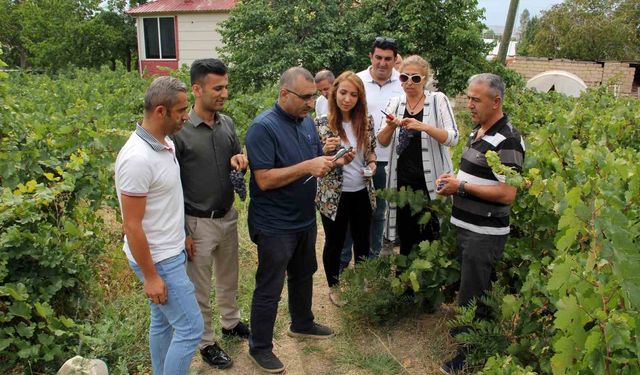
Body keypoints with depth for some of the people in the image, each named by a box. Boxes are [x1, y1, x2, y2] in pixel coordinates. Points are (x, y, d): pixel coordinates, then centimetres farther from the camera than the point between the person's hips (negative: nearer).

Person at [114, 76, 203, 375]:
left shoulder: (166, 144, 2)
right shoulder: (137, 159, -26)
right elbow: (132, 226, -23)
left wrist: (181, 236, 17)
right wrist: (150, 276, -18)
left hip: (170, 252, 9)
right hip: (158, 260, -9)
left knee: (162, 322, 21)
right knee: (191, 328, 0)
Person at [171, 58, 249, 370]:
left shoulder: (227, 123, 0)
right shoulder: (179, 131, -18)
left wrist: (238, 161, -12)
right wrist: (182, 231, -12)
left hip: (228, 216, 6)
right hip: (198, 223, -6)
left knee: (228, 278, 24)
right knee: (200, 289, 12)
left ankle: (231, 323, 46)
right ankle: (206, 343, 31)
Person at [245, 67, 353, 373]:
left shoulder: (306, 121, 5)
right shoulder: (263, 127, -20)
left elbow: (317, 162, 14)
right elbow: (264, 179, -26)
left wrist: (336, 162, -7)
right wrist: (308, 166, -30)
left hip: (305, 218, 8)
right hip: (275, 225, -8)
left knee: (303, 275, 24)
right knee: (269, 287, 6)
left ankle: (302, 324, 46)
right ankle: (260, 347, 24)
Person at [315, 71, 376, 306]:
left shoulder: (366, 121, -2)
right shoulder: (321, 124, -13)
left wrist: (372, 164, -7)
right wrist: (326, 150, -28)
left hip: (362, 192, 4)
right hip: (334, 195, -4)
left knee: (362, 240, 20)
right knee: (334, 243, 13)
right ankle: (333, 286, 35)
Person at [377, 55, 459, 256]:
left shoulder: (438, 100, -3)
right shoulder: (395, 102, 6)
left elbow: (452, 138, -12)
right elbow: (383, 142, 3)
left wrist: (424, 126, -27)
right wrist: (390, 127, -18)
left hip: (430, 181, -3)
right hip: (402, 181, 3)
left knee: (430, 238, 0)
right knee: (406, 239, 13)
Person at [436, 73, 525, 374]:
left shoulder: (507, 140, -19)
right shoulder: (477, 131, 10)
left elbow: (507, 193, -25)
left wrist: (462, 187, -21)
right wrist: (454, 179, 3)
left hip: (485, 233, -9)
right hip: (466, 226, 9)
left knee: (472, 297, 2)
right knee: (468, 288, 23)